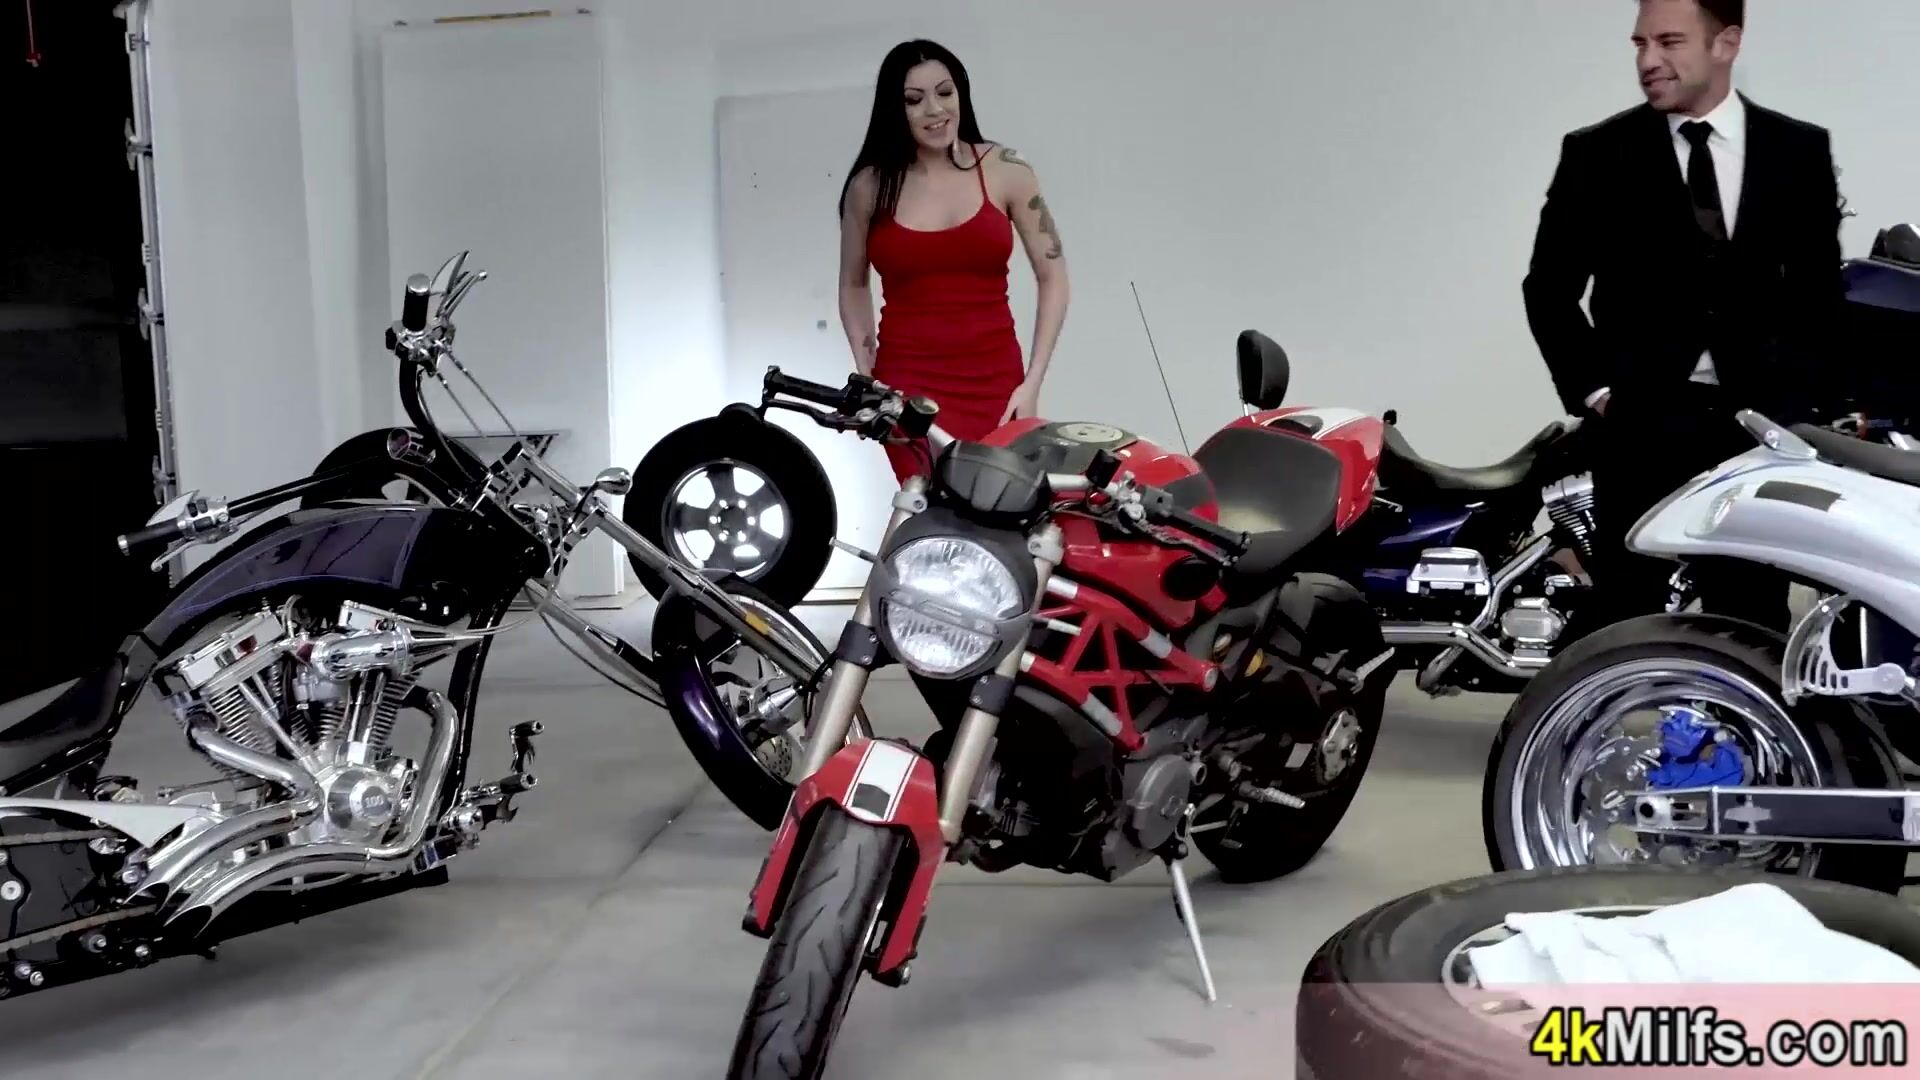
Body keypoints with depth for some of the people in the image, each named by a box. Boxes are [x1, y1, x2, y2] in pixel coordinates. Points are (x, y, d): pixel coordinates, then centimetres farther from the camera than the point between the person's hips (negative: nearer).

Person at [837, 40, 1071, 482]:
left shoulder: (1004, 170, 2)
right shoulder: (870, 185, 3)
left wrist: (1032, 383, -2)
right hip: (908, 384, -1)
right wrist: (867, 378, 6)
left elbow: (1053, 279, 5)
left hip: (996, 380, 1)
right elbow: (853, 286, 16)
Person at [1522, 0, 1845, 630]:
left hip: (1758, 425, 2)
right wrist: (1592, 389, -4)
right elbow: (1549, 288, 3)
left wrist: (1794, 388, 2)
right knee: (1629, 625, 3)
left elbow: (1818, 284, 12)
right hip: (1640, 424, -2)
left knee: (1753, 624, 7)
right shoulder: (1598, 155, 0)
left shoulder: (1800, 151, 6)